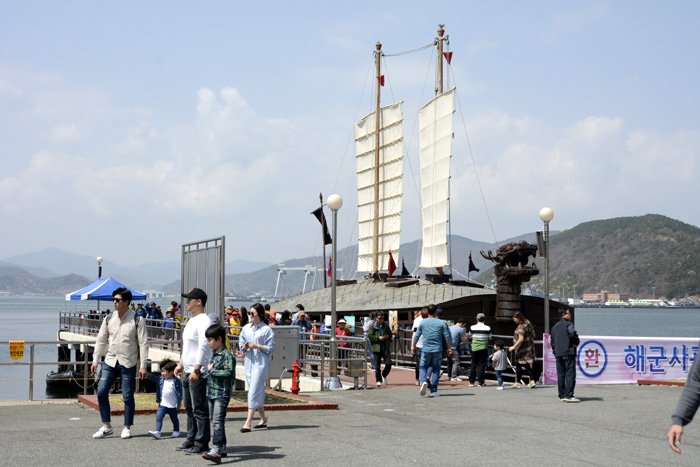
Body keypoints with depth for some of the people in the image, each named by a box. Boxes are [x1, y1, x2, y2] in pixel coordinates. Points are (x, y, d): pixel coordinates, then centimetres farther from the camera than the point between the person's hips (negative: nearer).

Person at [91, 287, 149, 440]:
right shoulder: (109, 318, 6)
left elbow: (143, 344, -6)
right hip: (110, 361, 4)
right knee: (101, 392, -2)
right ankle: (106, 426, 10)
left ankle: (127, 428, 15)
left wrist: (143, 366, -10)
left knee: (128, 396, 1)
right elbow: (101, 340, 14)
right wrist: (95, 360, 8)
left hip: (128, 364, -4)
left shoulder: (137, 320, -6)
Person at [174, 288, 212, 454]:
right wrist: (181, 364, 23)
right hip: (188, 372, 11)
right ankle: (191, 440, 24)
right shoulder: (191, 321, 18)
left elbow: (203, 347, -22)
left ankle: (201, 443, -1)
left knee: (200, 409, -5)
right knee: (189, 408, 16)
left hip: (199, 373, -11)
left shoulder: (203, 321, -15)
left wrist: (196, 370, -26)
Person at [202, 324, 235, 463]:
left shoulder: (227, 355, -14)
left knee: (218, 422, -16)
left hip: (222, 394, -10)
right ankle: (222, 449, 26)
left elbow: (228, 372, -24)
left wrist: (212, 370, -17)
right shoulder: (213, 353, 14)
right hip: (212, 393, 10)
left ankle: (216, 452, -23)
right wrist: (208, 372, 12)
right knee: (215, 422, 15)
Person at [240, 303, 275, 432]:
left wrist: (256, 346, -17)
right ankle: (263, 419, 24)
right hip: (249, 362, 6)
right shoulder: (246, 328, 10)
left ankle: (248, 422, -13)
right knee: (258, 391, 12)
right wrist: (244, 347, -6)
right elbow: (241, 343, 15)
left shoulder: (266, 329, -6)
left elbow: (270, 348, -7)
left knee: (254, 391, -11)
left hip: (261, 363, -6)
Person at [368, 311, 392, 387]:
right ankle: (378, 380, 10)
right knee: (377, 366, -1)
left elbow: (390, 334, 22)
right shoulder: (372, 326, 0)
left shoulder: (386, 326, 12)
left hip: (386, 348, 3)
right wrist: (378, 338, -16)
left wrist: (388, 336, 0)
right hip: (376, 348, -3)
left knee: (388, 364, -5)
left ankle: (384, 375, 22)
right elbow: (370, 336, -5)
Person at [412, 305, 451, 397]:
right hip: (437, 350, 0)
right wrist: (449, 348, 12)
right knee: (436, 370, 10)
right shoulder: (441, 323, 1)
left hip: (426, 350, 0)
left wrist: (414, 346, 20)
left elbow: (416, 336, 7)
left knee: (423, 367, 14)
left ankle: (424, 381, -15)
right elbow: (447, 337, 1)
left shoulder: (422, 322, 2)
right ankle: (434, 391, 8)